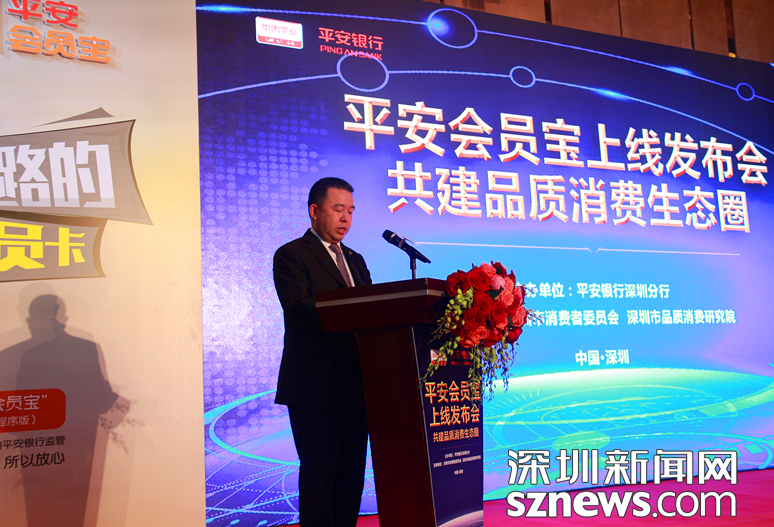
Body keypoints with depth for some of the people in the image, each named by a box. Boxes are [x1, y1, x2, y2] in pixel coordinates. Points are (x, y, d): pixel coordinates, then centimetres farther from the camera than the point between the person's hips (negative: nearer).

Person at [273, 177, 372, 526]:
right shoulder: (291, 255, -1)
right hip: (316, 385, -7)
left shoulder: (355, 260, 21)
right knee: (318, 474, -3)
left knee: (352, 474, 10)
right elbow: (298, 307, -18)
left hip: (356, 385, 7)